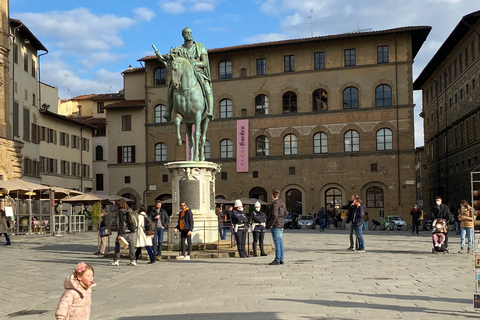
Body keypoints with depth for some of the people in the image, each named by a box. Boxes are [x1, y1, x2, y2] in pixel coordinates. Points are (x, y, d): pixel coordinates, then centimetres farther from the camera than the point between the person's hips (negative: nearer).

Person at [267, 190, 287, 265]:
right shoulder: (282, 203, 12)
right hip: (281, 225, 9)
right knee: (280, 242, 12)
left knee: (277, 243, -6)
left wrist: (270, 224, -15)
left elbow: (274, 215, -21)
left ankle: (277, 260, -4)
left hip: (275, 225, -9)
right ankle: (281, 260, 16)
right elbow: (285, 214, 17)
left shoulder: (274, 203, -15)